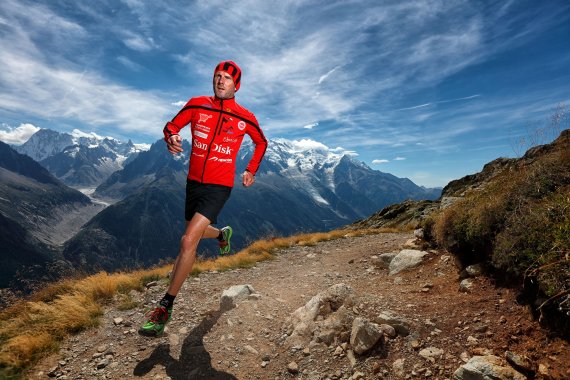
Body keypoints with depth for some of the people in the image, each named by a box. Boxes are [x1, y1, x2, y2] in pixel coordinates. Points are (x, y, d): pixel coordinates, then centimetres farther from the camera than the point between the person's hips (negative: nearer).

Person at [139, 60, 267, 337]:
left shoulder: (245, 118, -5)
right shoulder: (197, 105, -1)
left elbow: (261, 143, 13)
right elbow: (172, 126, 8)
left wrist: (251, 171, 9)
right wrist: (171, 138, -15)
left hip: (219, 186, -4)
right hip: (193, 181, 5)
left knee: (188, 241, -17)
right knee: (196, 232, 23)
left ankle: (165, 308, -3)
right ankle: (223, 233, 59)